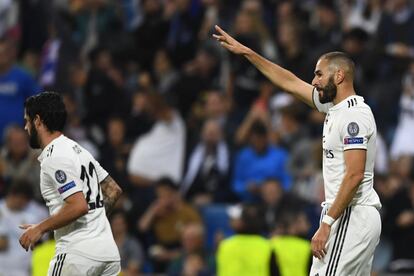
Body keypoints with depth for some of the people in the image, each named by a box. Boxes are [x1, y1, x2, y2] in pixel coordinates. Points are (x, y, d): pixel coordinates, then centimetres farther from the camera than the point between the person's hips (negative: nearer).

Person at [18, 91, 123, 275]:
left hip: (78, 253, -9)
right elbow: (114, 190, 22)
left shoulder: (54, 158, -12)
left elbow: (79, 206, -21)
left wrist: (40, 229, -12)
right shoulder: (78, 150, 17)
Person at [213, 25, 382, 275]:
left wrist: (327, 224, -22)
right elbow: (289, 82, 25)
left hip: (351, 217, -10)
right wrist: (245, 52, 27)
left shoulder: (354, 115, -14)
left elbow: (355, 175, -21)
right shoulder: (334, 106, 15)